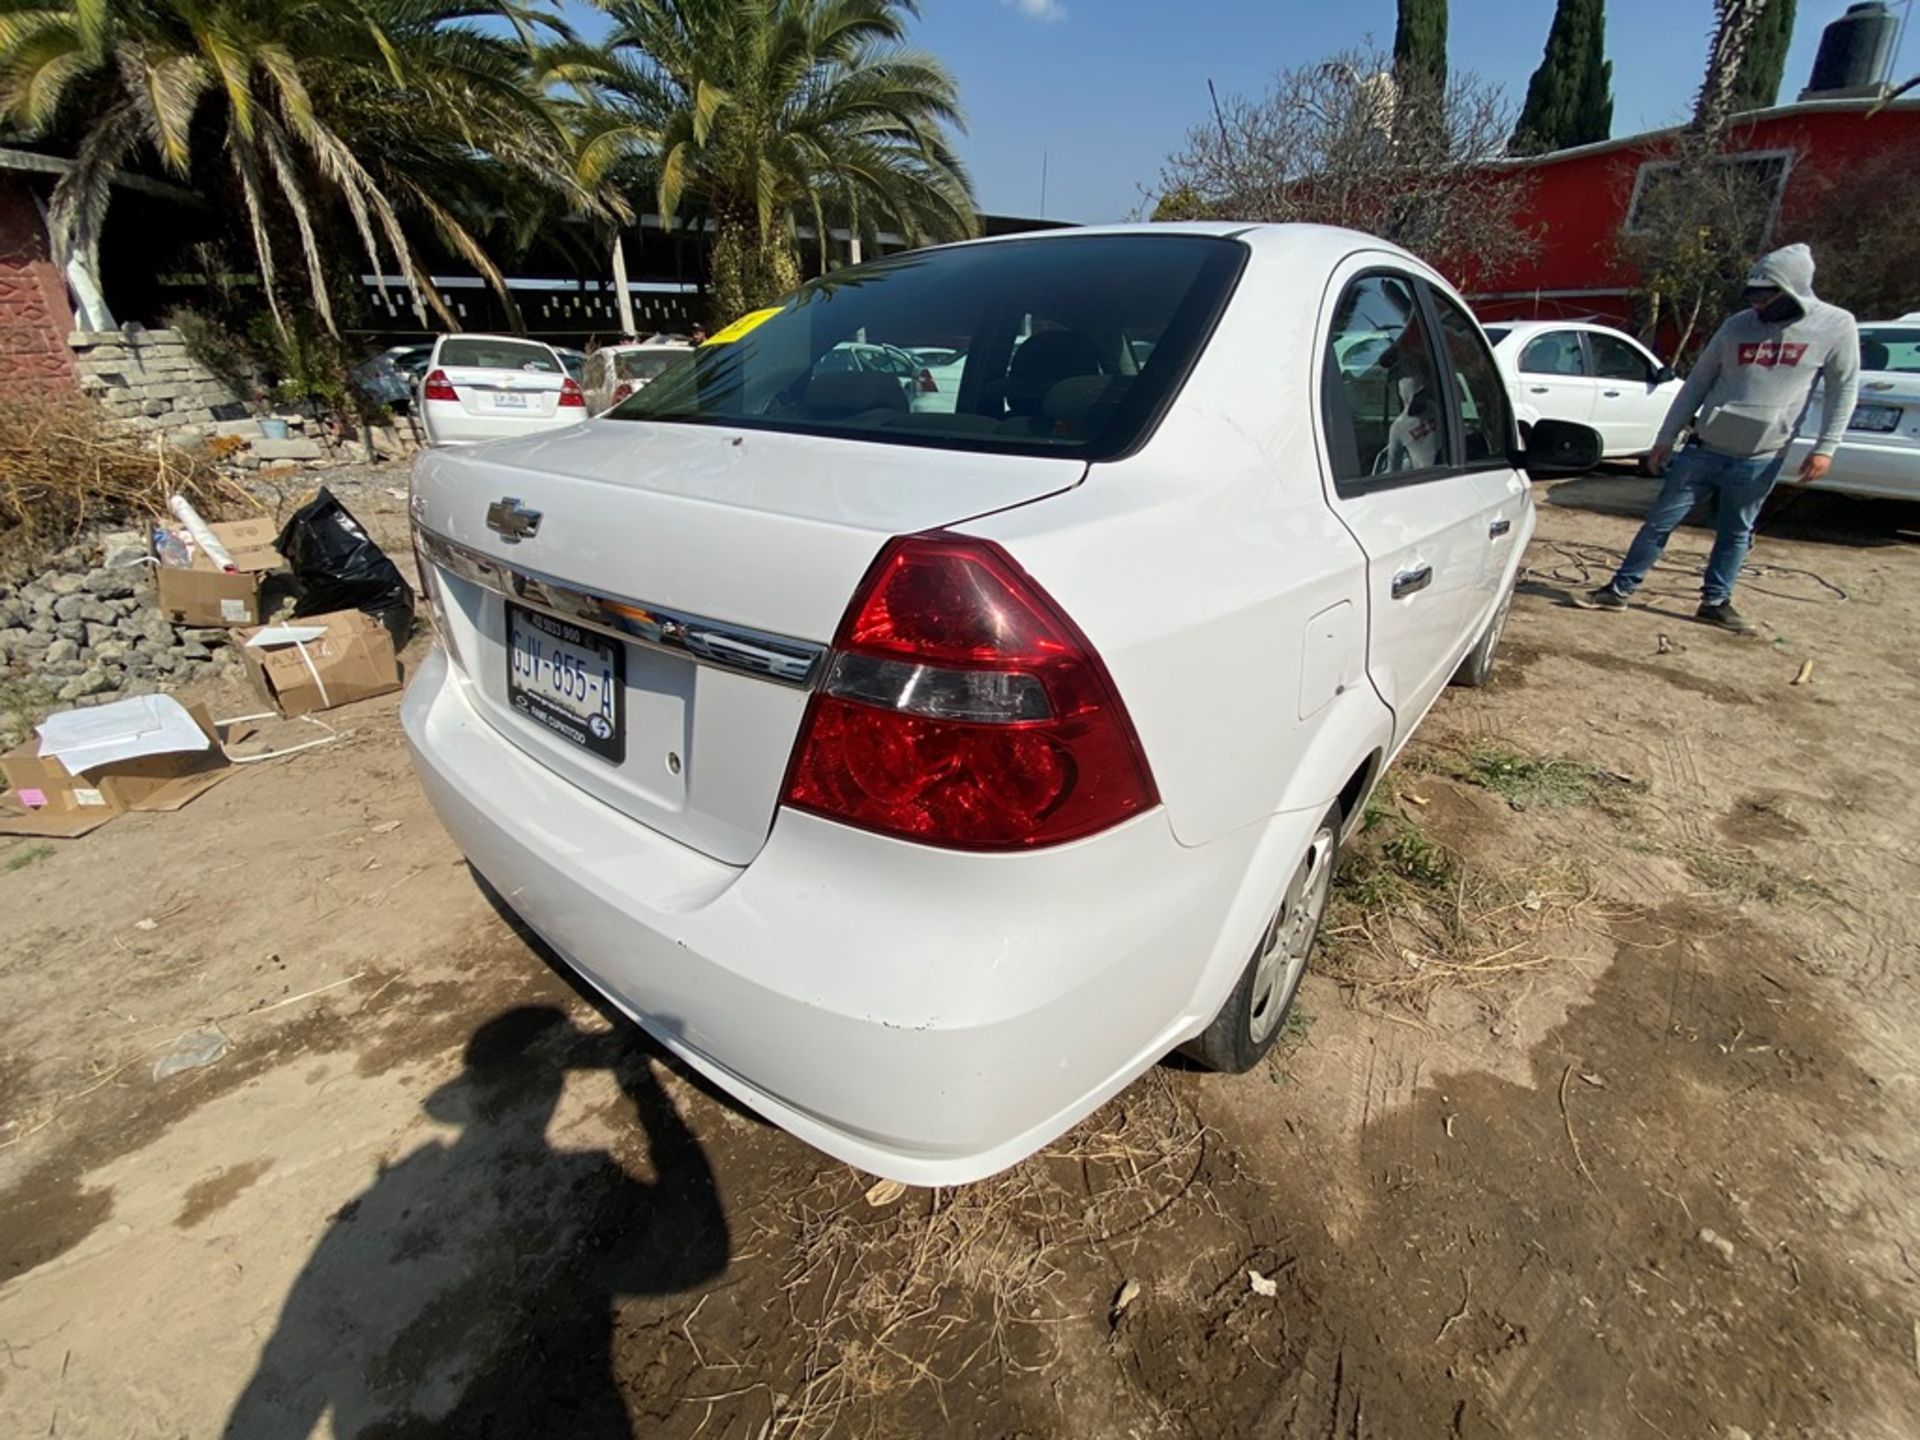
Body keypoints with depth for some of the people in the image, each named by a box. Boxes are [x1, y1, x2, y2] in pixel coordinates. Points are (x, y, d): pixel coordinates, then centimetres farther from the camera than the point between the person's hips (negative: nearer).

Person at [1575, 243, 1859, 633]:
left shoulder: (1836, 326, -2)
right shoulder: (1738, 326, 1)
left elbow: (1844, 389, 1)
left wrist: (1825, 448, -7)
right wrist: (1665, 438, 5)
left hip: (1761, 459, 0)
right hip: (1705, 448, 1)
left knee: (1736, 534, 8)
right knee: (1660, 521, -1)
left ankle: (1716, 601, 19)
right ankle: (1619, 590, 5)